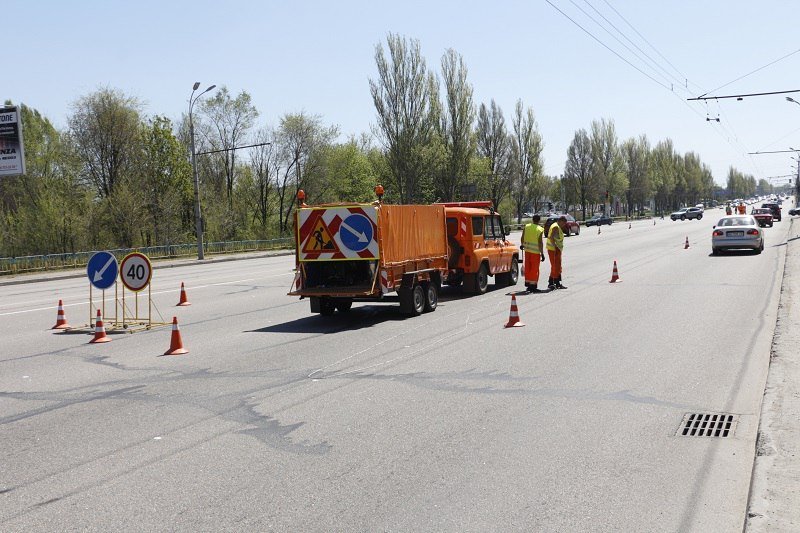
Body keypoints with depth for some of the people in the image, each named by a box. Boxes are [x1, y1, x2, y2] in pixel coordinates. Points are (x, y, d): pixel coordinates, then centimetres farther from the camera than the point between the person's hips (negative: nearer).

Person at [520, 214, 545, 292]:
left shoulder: (526, 227, 2)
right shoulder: (540, 230, -12)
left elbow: (522, 238, 9)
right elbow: (540, 243, -15)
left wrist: (522, 245, 29)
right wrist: (542, 253, -11)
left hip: (527, 250, 5)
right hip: (535, 251, -5)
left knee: (528, 267, 16)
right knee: (534, 269, 2)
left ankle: (527, 282, 24)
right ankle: (532, 286, 3)